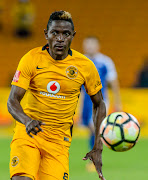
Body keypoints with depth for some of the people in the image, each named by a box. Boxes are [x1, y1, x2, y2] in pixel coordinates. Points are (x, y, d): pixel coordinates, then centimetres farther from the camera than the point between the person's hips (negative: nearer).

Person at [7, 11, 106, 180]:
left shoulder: (85, 66, -2)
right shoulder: (31, 59, -7)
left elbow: (99, 104, 11)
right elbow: (12, 101, -11)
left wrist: (97, 149, 5)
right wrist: (27, 121, -33)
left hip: (59, 140, 2)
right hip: (28, 134, -2)